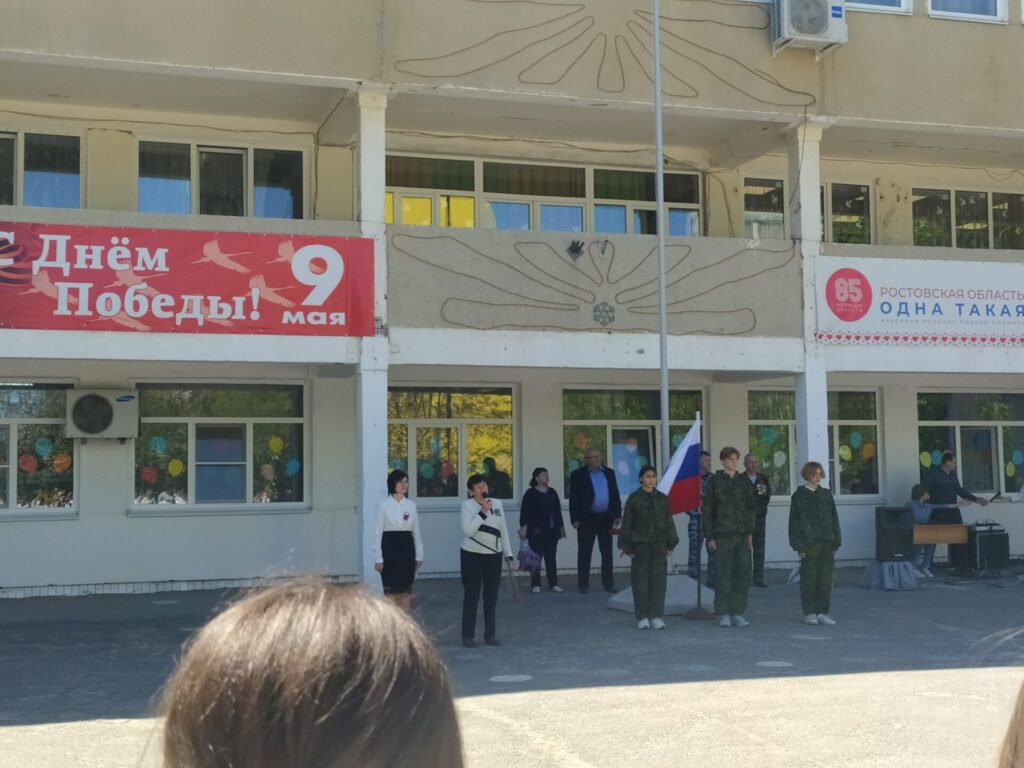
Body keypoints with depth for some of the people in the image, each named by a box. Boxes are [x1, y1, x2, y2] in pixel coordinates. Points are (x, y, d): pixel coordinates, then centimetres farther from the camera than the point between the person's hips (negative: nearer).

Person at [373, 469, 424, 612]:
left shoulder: (411, 505, 8)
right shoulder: (384, 505, -5)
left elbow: (416, 531, 11)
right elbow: (377, 532, -5)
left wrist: (419, 555, 9)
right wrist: (378, 558, -9)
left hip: (406, 547, 4)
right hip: (390, 547, -4)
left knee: (405, 591, 5)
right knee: (391, 590, 1)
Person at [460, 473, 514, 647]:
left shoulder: (497, 503, 7)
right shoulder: (467, 505, -8)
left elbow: (503, 530, 11)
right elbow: (468, 530, -20)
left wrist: (508, 554, 9)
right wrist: (483, 512, -23)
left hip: (494, 555, 4)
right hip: (472, 555, -4)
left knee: (491, 596, 9)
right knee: (471, 596, 0)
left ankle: (490, 634, 20)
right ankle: (468, 636, 7)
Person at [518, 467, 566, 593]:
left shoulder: (552, 492, 15)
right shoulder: (530, 493, -2)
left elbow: (558, 511, 19)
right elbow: (524, 512, -6)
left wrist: (561, 527, 18)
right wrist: (524, 527, -15)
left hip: (552, 531, 5)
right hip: (536, 531, -5)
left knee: (551, 557, 6)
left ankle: (553, 583, 10)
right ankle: (535, 584, 1)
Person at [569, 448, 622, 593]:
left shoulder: (609, 473, 12)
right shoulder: (578, 475, 0)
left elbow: (615, 494, 13)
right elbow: (573, 498, -3)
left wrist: (617, 514, 6)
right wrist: (575, 519, -10)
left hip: (606, 518, 3)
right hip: (587, 519, -3)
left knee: (607, 552, 6)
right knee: (585, 552, 1)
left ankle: (608, 583, 11)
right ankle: (583, 584, 5)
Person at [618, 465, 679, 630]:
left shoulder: (662, 498, 8)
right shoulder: (634, 498, 0)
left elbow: (669, 522, 12)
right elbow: (627, 523, 1)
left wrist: (670, 544, 8)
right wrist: (626, 546, -3)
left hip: (659, 545, 3)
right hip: (640, 545, -2)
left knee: (659, 579, 2)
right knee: (641, 579, 0)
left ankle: (656, 616, 9)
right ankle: (642, 617, 6)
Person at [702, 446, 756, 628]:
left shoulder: (744, 482, 12)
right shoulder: (714, 482, 1)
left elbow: (751, 508, 14)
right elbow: (707, 510, 0)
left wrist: (750, 532, 4)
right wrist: (709, 536, -6)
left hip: (742, 536, 4)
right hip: (722, 536, -4)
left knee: (742, 574, 2)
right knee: (723, 574, -3)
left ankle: (737, 613, 10)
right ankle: (724, 615, 3)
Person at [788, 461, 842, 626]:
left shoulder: (826, 494, 14)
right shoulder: (799, 495, 0)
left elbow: (834, 518, 15)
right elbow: (796, 521, -3)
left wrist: (836, 541, 7)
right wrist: (799, 546, -10)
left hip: (827, 544, 4)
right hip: (809, 544, -4)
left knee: (825, 578, 4)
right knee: (809, 578, -2)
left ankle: (822, 612, 10)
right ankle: (809, 613, 6)